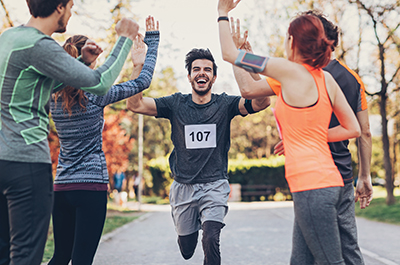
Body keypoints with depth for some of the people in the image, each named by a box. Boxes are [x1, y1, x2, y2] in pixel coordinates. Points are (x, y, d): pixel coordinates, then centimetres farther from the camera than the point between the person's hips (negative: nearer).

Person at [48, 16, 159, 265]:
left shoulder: (54, 99, 6)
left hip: (61, 187, 6)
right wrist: (153, 41, 8)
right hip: (91, 186, -6)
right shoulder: (94, 96, -10)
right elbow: (143, 82, -4)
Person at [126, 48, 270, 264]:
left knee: (211, 242, -23)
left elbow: (262, 102, -19)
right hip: (183, 187, 2)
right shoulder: (176, 104, 0)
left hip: (214, 185, -2)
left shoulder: (224, 104, -3)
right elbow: (134, 104, -10)